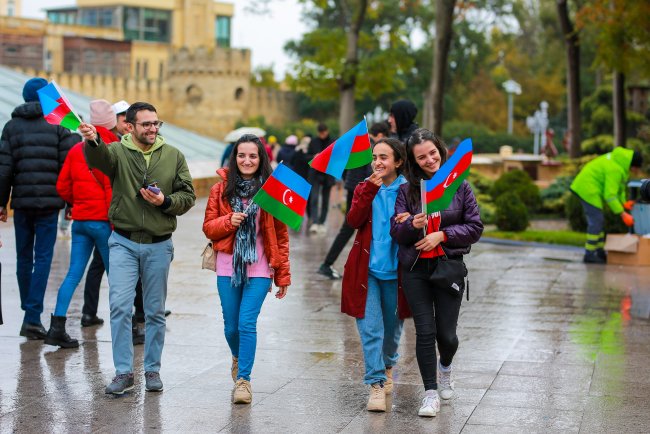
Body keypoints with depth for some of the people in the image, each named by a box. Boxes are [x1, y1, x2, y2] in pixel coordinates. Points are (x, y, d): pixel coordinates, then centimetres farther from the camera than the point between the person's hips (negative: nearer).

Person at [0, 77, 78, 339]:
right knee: (43, 259, -2)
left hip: (21, 201, 2)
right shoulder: (60, 124, 0)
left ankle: (29, 311, 23)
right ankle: (32, 318, -10)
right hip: (49, 202, -2)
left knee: (24, 258, 14)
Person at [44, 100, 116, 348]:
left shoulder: (76, 150, 9)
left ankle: (57, 328, 0)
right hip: (102, 221, -6)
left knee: (74, 274, 6)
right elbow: (113, 189, -16)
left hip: (79, 220, 6)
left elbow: (62, 187, 11)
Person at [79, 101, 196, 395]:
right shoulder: (118, 152, -3)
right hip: (124, 243, -2)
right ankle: (123, 372, 2)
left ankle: (152, 370, 21)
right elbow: (98, 158, -27)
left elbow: (188, 196, 4)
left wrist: (165, 202, -16)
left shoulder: (173, 156, 4)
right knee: (120, 307, -7)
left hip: (159, 245, 2)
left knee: (156, 311, 9)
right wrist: (93, 142, -50)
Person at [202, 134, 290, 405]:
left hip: (259, 269, -2)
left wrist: (283, 276, 2)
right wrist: (228, 221, -14)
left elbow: (281, 236, 3)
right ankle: (238, 358, 41)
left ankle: (243, 379, -1)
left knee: (247, 323, -13)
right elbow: (208, 228, 7)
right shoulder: (221, 189, 5)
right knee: (231, 326, 10)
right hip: (228, 267, 2)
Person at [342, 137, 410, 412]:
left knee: (392, 326, 16)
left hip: (395, 269, 0)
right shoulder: (365, 188, 6)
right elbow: (353, 220, -10)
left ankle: (388, 365, 43)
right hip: (367, 268, 0)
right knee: (370, 328, -8)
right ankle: (376, 385, -7)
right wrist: (370, 190, -17)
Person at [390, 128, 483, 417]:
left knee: (446, 333, 3)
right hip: (415, 270, 0)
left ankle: (445, 367, 38)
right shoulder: (406, 190, 1)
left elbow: (475, 228, 0)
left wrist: (441, 235, -11)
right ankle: (431, 393, 9)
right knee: (425, 332, -1)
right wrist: (413, 225, -21)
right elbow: (396, 233, 0)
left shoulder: (460, 186, 0)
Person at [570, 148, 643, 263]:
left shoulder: (619, 158, 4)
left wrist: (624, 202, 0)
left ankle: (600, 251, 22)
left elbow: (618, 185, 13)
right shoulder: (615, 169, -26)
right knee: (596, 221, -9)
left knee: (598, 221, 15)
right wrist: (623, 214, -21)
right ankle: (589, 255, -5)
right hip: (588, 189, -11)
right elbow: (610, 195, -25)